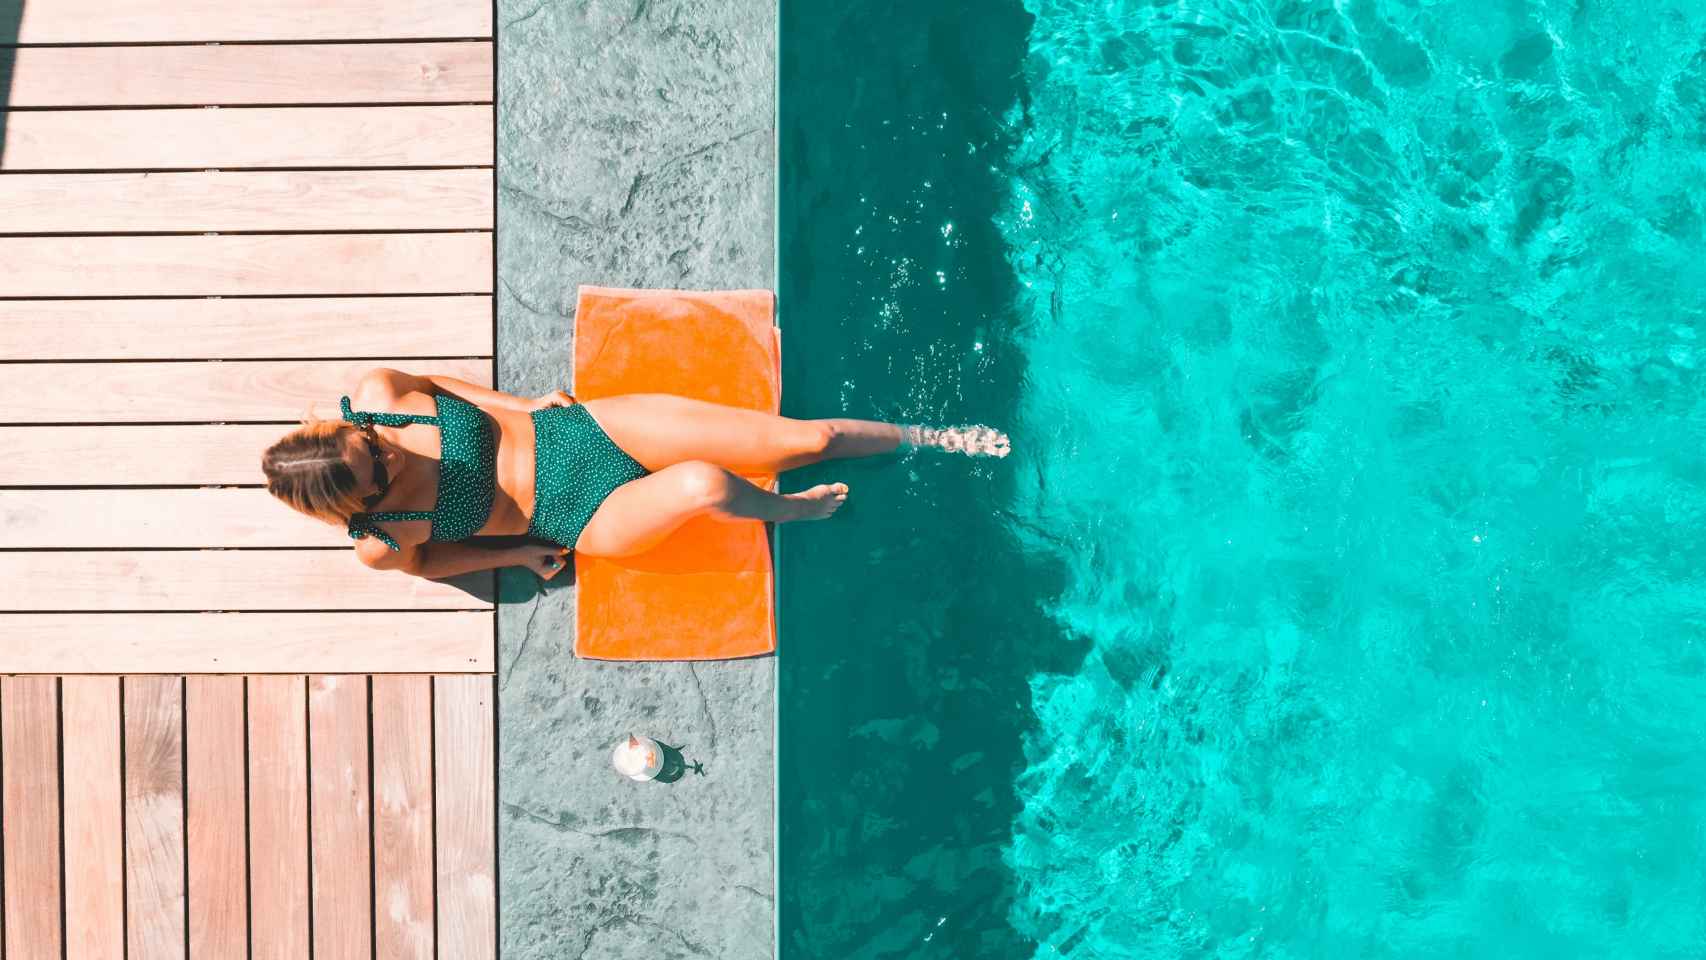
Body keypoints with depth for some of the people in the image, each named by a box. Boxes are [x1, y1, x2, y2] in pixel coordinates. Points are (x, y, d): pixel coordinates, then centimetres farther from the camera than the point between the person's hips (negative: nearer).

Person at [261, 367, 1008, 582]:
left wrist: (520, 402, 3)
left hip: (584, 424, 4)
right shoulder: (380, 544, -16)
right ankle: (790, 510, 2)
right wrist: (515, 555, 3)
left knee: (803, 437, -5)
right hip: (594, 515, -3)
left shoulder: (376, 393, -13)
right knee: (704, 484, -36)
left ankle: (926, 437, 22)